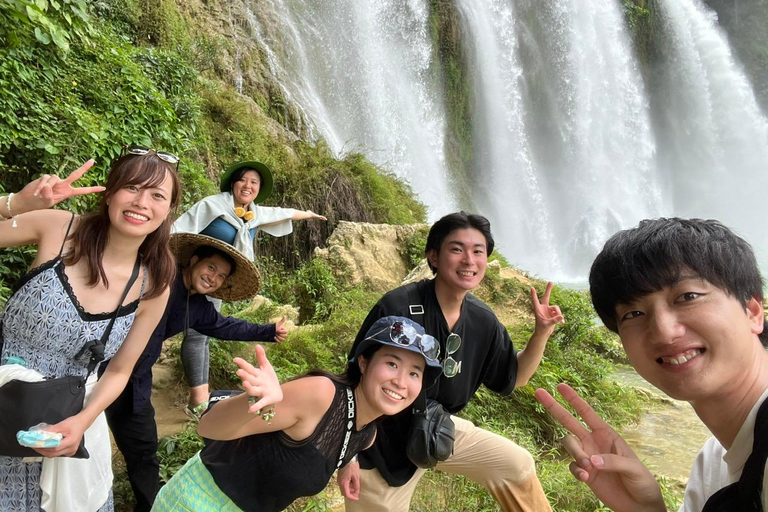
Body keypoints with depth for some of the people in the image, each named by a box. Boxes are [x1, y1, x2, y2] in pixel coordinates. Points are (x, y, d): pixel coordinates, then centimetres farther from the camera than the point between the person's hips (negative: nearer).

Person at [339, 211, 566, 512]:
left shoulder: (483, 321, -10)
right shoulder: (396, 308, -28)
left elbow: (512, 378, 4)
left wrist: (542, 332, -12)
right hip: (381, 446, -5)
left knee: (518, 466, 12)